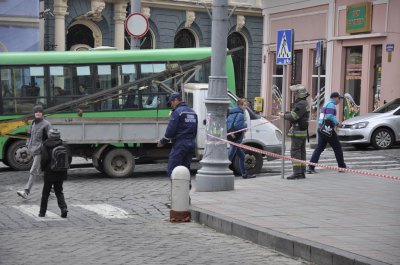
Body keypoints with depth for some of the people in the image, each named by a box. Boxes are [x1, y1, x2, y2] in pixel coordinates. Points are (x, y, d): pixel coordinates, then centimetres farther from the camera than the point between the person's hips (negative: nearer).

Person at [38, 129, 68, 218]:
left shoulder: (45, 145, -9)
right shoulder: (62, 144, 1)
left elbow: (45, 158, -16)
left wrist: (42, 168, 0)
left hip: (49, 172, -3)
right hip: (61, 173, 3)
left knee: (45, 193, 10)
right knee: (59, 192, 13)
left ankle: (42, 212, 18)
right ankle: (64, 208, -8)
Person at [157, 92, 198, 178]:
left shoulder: (177, 112, -9)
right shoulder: (193, 112, 17)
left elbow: (171, 130, -12)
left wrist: (163, 142, -1)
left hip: (180, 144, -8)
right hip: (191, 144, 8)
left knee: (172, 170, -7)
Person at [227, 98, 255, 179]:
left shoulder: (232, 113, 14)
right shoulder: (240, 114, -14)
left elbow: (227, 123, 14)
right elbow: (237, 125, -26)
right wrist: (245, 125, -9)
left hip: (231, 137, 10)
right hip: (236, 138, -10)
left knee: (241, 155, 18)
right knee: (229, 157, -9)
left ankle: (244, 174, 24)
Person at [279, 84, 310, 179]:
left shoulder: (301, 104, -18)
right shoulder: (304, 103, 17)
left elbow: (293, 116, -23)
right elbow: (295, 114, 19)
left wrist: (283, 116, -7)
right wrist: (285, 113, 7)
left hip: (297, 132, -10)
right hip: (303, 132, 10)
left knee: (295, 151, -9)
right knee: (301, 152, 11)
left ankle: (297, 173, -11)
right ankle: (302, 172, 15)